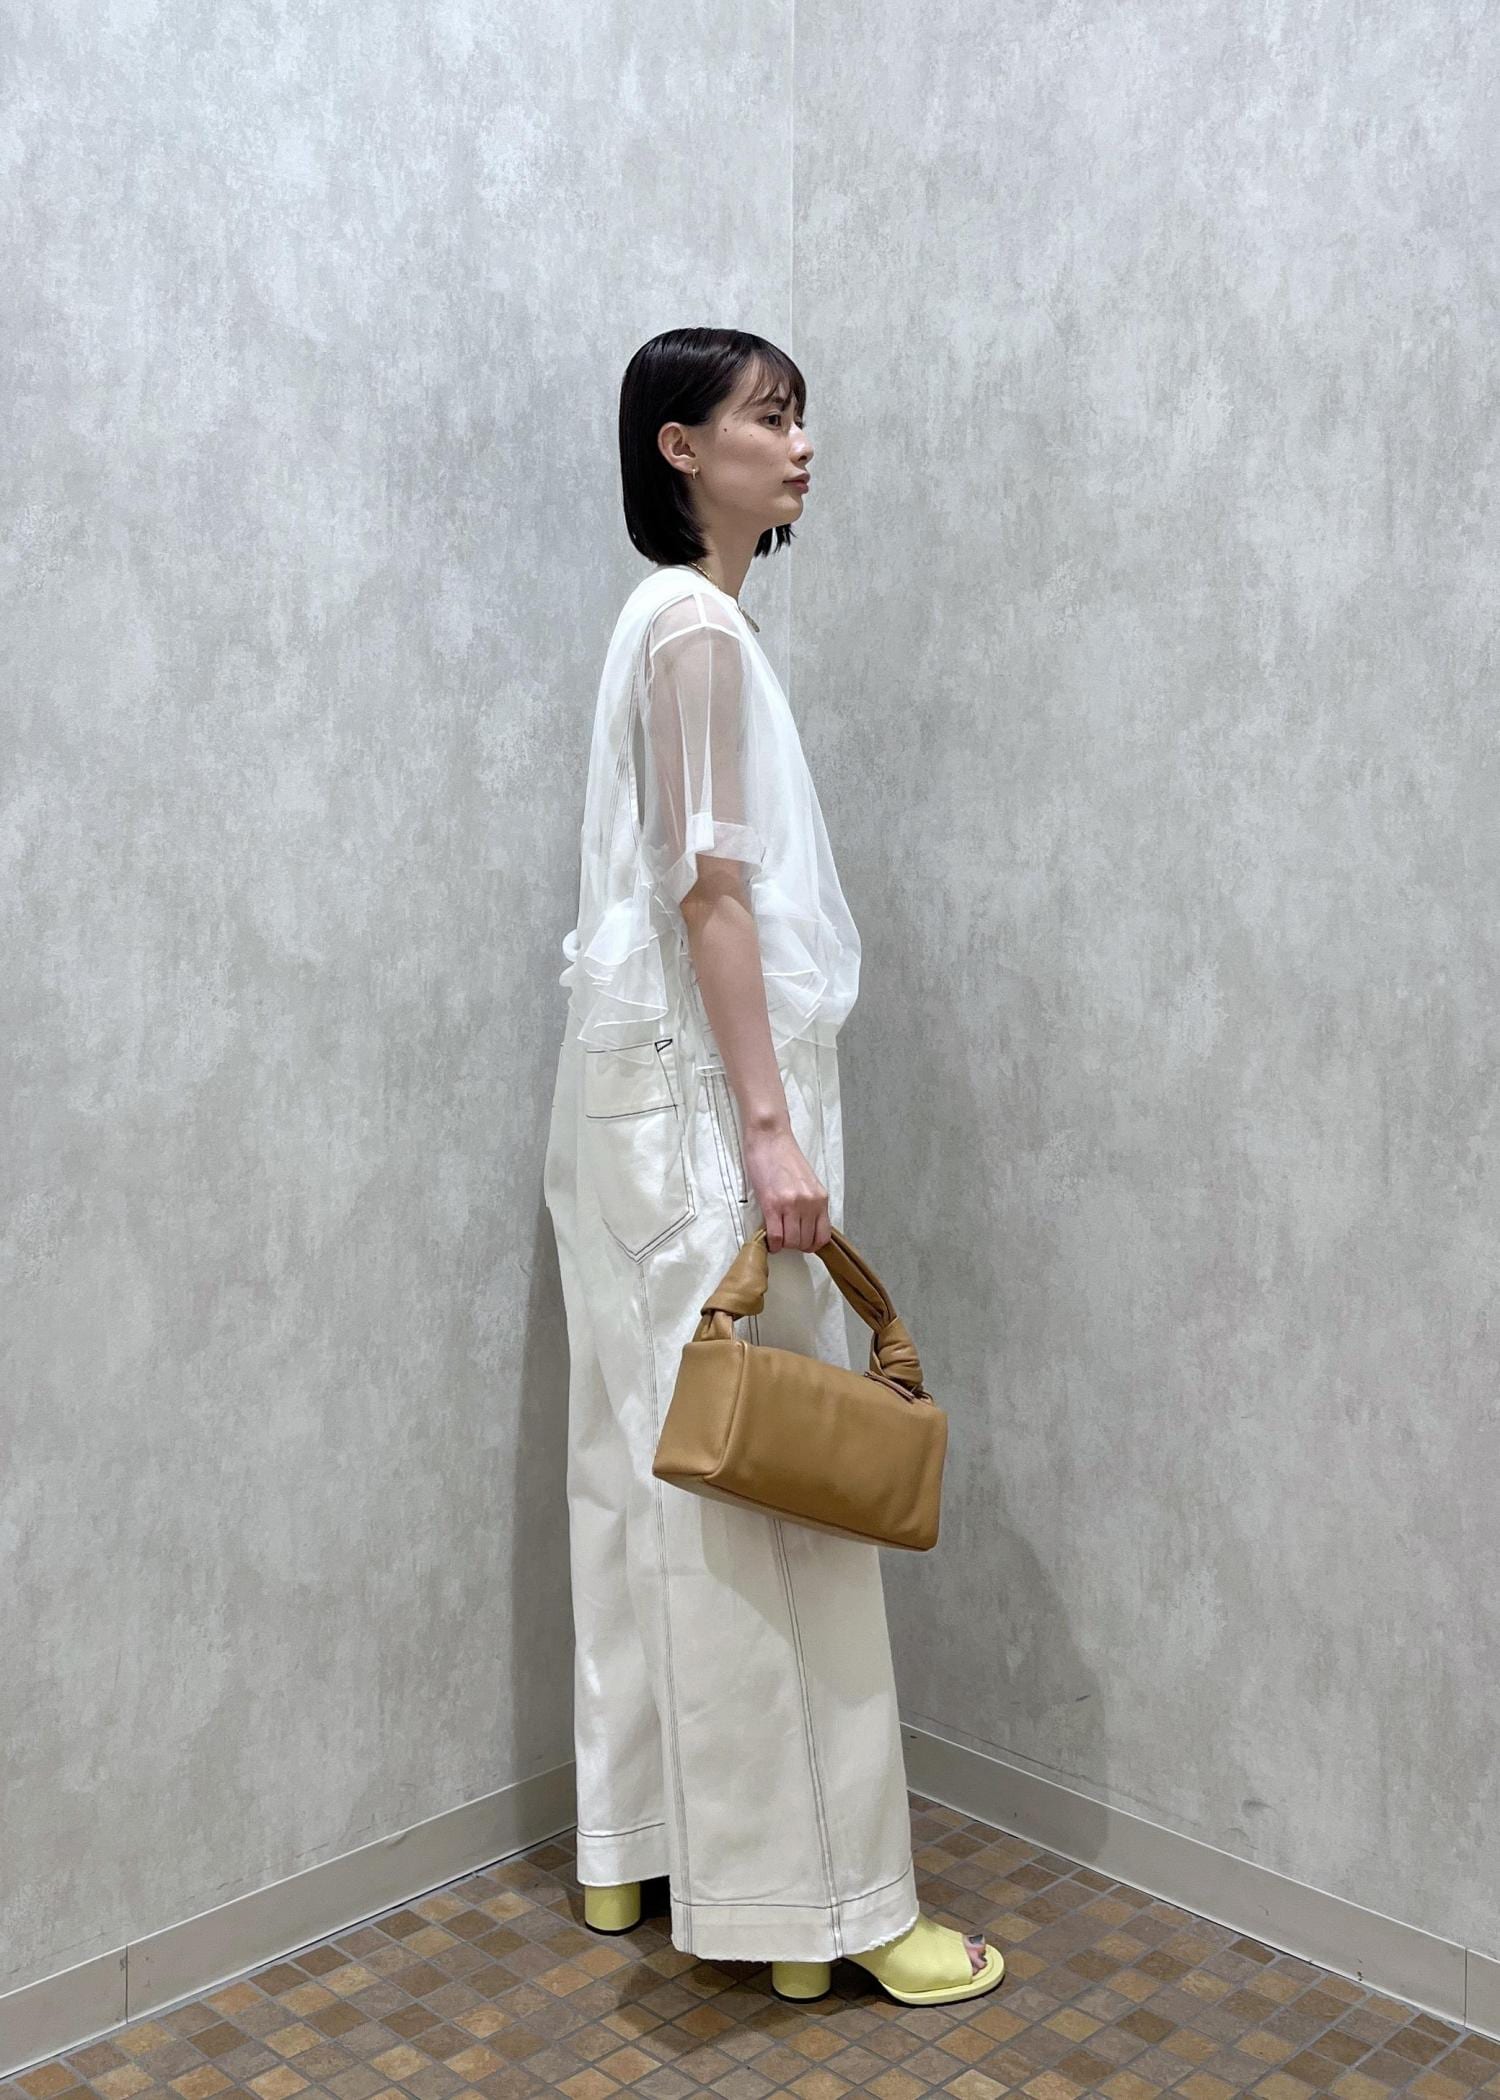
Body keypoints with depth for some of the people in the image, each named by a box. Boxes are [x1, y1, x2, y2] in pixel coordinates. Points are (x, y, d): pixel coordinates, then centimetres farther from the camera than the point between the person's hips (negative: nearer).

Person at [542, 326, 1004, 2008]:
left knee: (660, 1465, 12)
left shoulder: (674, 620, 19)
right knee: (763, 1471, -6)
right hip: (703, 1092, -10)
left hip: (655, 1094, 10)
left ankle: (638, 1850, 24)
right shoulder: (700, 624, -10)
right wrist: (771, 1125, -21)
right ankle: (815, 1899, 5)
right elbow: (710, 884, -18)